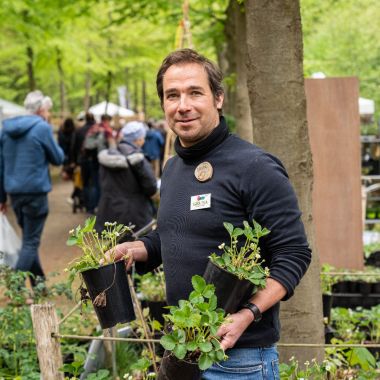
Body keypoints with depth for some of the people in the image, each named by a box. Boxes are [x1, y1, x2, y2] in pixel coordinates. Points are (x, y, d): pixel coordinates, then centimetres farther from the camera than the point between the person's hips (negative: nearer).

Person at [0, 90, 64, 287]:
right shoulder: (42, 128, -10)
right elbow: (58, 158, -1)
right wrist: (52, 139, 15)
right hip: (35, 190, -6)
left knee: (29, 239, 19)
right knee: (31, 242, -1)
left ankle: (39, 282, 26)